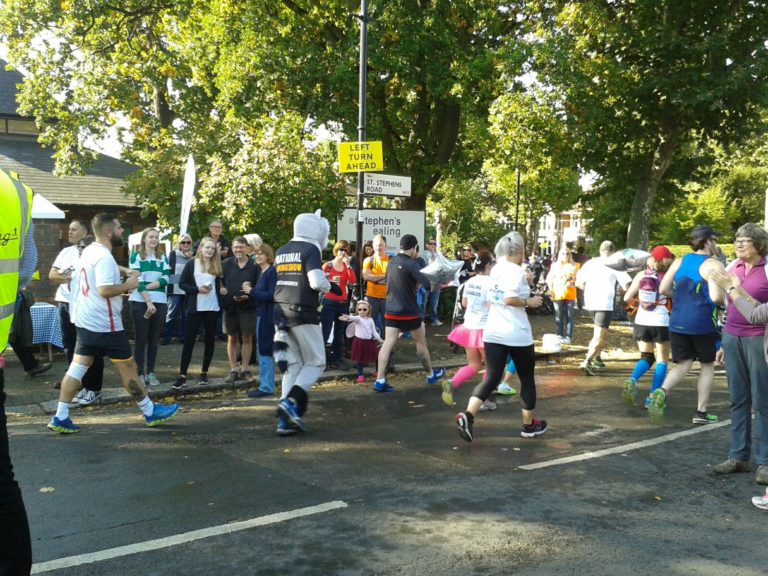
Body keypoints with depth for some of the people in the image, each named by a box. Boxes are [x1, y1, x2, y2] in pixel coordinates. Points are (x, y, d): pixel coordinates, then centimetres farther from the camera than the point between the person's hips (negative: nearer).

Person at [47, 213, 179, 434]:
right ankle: (151, 412, 12)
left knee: (77, 367, 7)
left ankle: (60, 417, 5)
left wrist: (122, 284, 15)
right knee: (128, 367, 2)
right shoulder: (104, 256, -19)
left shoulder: (89, 251, 12)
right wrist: (128, 285, -14)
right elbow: (104, 290, -28)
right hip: (104, 324, -9)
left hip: (85, 320, 9)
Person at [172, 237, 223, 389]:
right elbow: (182, 283, -1)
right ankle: (182, 376, -2)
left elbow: (219, 286, 11)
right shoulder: (191, 264, 1)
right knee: (189, 340, -3)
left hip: (212, 308, 3)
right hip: (195, 308, -3)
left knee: (210, 340, 7)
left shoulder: (216, 265, 8)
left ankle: (204, 373, 18)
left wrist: (221, 304, 1)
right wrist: (197, 289, -15)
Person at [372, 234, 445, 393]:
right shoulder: (412, 264, -15)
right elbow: (428, 283, -24)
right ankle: (431, 374, 29)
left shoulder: (391, 263, 8)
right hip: (409, 312, -5)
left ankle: (380, 381, -9)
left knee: (388, 343, -1)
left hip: (391, 311, 6)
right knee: (421, 342, 13)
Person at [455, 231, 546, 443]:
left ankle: (467, 415, -18)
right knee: (527, 378, 13)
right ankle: (529, 425, 23)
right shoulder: (517, 271, -12)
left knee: (491, 378, 3)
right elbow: (509, 299, -25)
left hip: (493, 332, 6)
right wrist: (529, 302, -9)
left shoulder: (495, 270, 11)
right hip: (517, 334, -6)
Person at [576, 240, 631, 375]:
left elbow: (578, 283, 10)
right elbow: (625, 286, -7)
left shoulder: (590, 263, 10)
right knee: (600, 336, -6)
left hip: (590, 302, 5)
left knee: (600, 332, 25)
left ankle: (596, 358, 25)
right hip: (606, 303, -5)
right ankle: (587, 361, -20)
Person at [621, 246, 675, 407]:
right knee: (662, 360, 10)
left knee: (646, 357, 16)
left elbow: (627, 298, 1)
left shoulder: (641, 275, 0)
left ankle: (632, 380, -13)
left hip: (642, 322, 3)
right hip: (661, 323, -3)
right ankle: (652, 397, 3)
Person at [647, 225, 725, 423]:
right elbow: (716, 297, -20)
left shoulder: (679, 262, 8)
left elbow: (663, 289, 7)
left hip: (677, 322, 5)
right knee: (707, 365, 13)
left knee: (682, 364, 10)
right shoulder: (713, 265, -10)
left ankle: (662, 391, -20)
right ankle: (701, 412, 15)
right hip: (703, 324, -5)